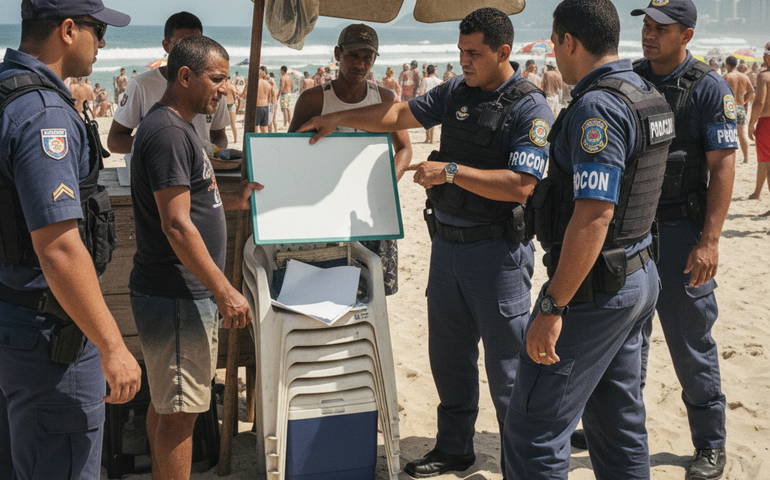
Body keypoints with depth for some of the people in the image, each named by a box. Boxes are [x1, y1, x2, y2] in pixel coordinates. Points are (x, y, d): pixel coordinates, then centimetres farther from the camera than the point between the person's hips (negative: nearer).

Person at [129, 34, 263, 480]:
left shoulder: (178, 126, 14)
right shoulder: (167, 132, -19)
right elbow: (176, 225, -24)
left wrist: (230, 201, 16)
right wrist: (223, 290, -23)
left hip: (181, 293, 11)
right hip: (177, 297, -11)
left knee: (166, 404, 19)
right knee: (180, 410, -3)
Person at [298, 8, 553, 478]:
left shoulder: (530, 109, -13)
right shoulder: (456, 91, 8)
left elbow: (520, 185, -22)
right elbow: (400, 114, 17)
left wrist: (451, 171, -22)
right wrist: (339, 118, 12)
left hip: (496, 250, -7)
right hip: (447, 243, 7)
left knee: (507, 366, 2)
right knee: (449, 355, 15)